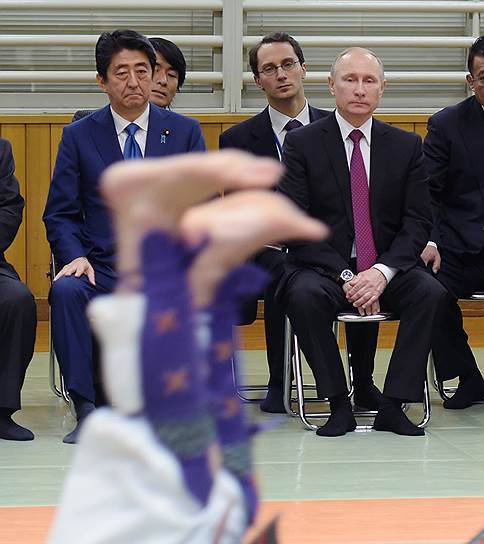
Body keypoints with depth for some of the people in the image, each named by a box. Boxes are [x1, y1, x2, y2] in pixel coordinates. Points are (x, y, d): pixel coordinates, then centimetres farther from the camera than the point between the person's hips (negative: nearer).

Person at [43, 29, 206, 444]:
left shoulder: (185, 131, 10)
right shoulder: (79, 136, 8)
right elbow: (60, 215, 7)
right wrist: (76, 256, -14)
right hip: (102, 268, 0)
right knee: (65, 290, -33)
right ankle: (88, 409, -28)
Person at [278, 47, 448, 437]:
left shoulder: (406, 146, 8)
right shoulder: (302, 144, 1)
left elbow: (418, 222, 2)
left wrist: (382, 272, -17)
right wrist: (345, 277, -18)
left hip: (387, 269, 2)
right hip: (323, 268, -2)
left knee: (430, 291, -28)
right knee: (304, 295, -34)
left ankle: (393, 405, -20)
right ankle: (339, 405, -20)